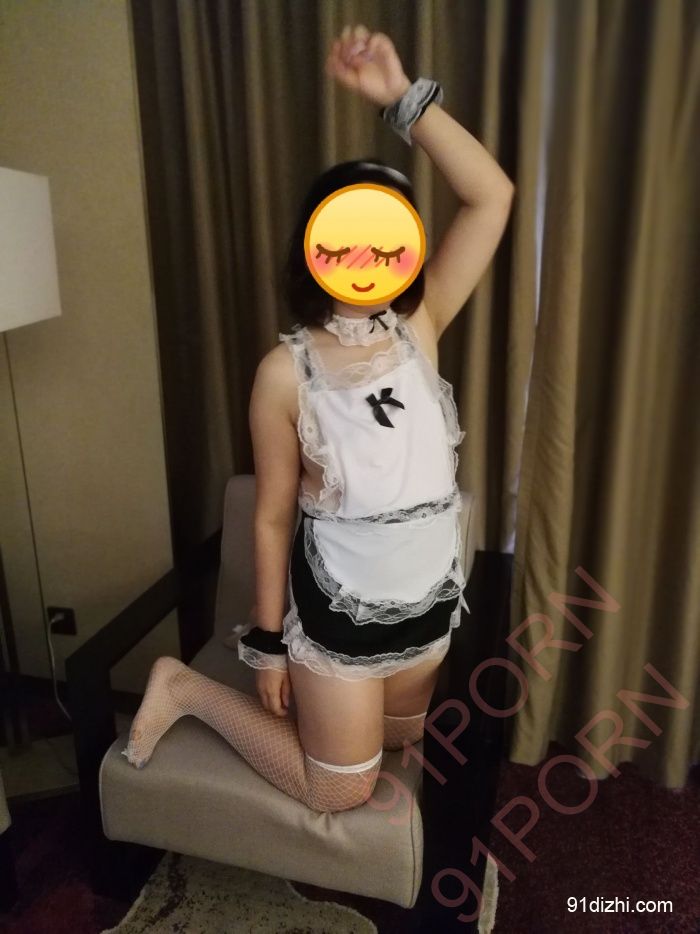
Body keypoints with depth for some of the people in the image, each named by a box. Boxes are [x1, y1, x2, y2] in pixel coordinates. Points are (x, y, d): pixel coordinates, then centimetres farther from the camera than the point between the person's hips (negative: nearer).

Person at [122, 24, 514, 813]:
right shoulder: (287, 371, -19)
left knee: (397, 744, 29)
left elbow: (491, 196, -15)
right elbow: (273, 518, -13)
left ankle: (317, 699, 54)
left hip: (428, 600, 5)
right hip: (338, 612, -5)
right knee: (338, 792, 17)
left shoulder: (419, 328, -8)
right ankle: (186, 688, 27)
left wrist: (401, 97, -21)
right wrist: (269, 642, -6)